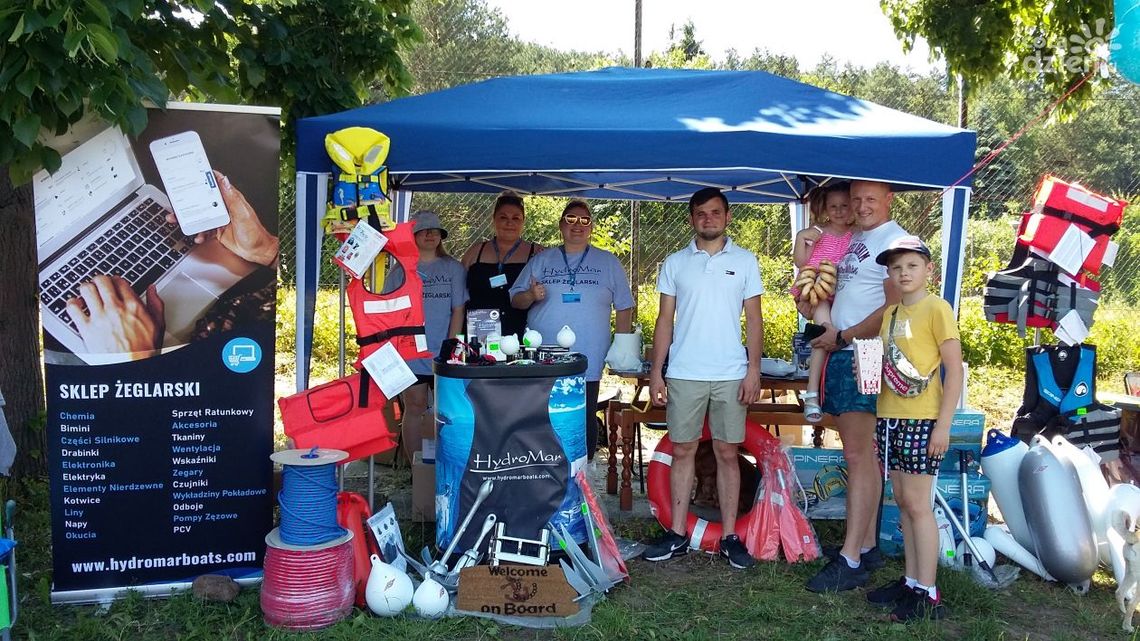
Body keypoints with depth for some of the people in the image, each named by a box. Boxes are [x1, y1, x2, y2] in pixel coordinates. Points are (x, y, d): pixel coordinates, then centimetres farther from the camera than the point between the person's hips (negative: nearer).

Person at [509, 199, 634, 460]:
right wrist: (531, 296, -11)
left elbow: (624, 307, 9)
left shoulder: (609, 263, 9)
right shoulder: (541, 261, 12)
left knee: (584, 422, 2)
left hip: (588, 364, -1)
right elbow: (515, 300, 11)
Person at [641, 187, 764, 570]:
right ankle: (677, 535, 13)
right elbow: (665, 320, 7)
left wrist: (754, 369, -5)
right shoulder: (675, 263, 8)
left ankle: (730, 536, 12)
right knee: (682, 452, 5)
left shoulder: (745, 261, 6)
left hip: (731, 375, -1)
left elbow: (754, 319, 5)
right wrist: (656, 371, 1)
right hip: (684, 374, 1)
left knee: (728, 453, 4)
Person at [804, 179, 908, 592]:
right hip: (842, 356, 9)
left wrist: (843, 336, -12)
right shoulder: (855, 239, 18)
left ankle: (851, 560, -7)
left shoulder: (895, 241, -10)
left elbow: (894, 308, -17)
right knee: (863, 457, 12)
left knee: (859, 457, -9)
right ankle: (867, 546, 20)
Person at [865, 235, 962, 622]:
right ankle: (911, 581, 19)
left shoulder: (936, 308, -7)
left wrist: (944, 424, -15)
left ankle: (927, 594, 3)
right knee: (902, 502, 11)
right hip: (889, 418, 7)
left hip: (922, 420, -7)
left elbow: (955, 370, -10)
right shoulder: (889, 313, 14)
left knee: (917, 503, -5)